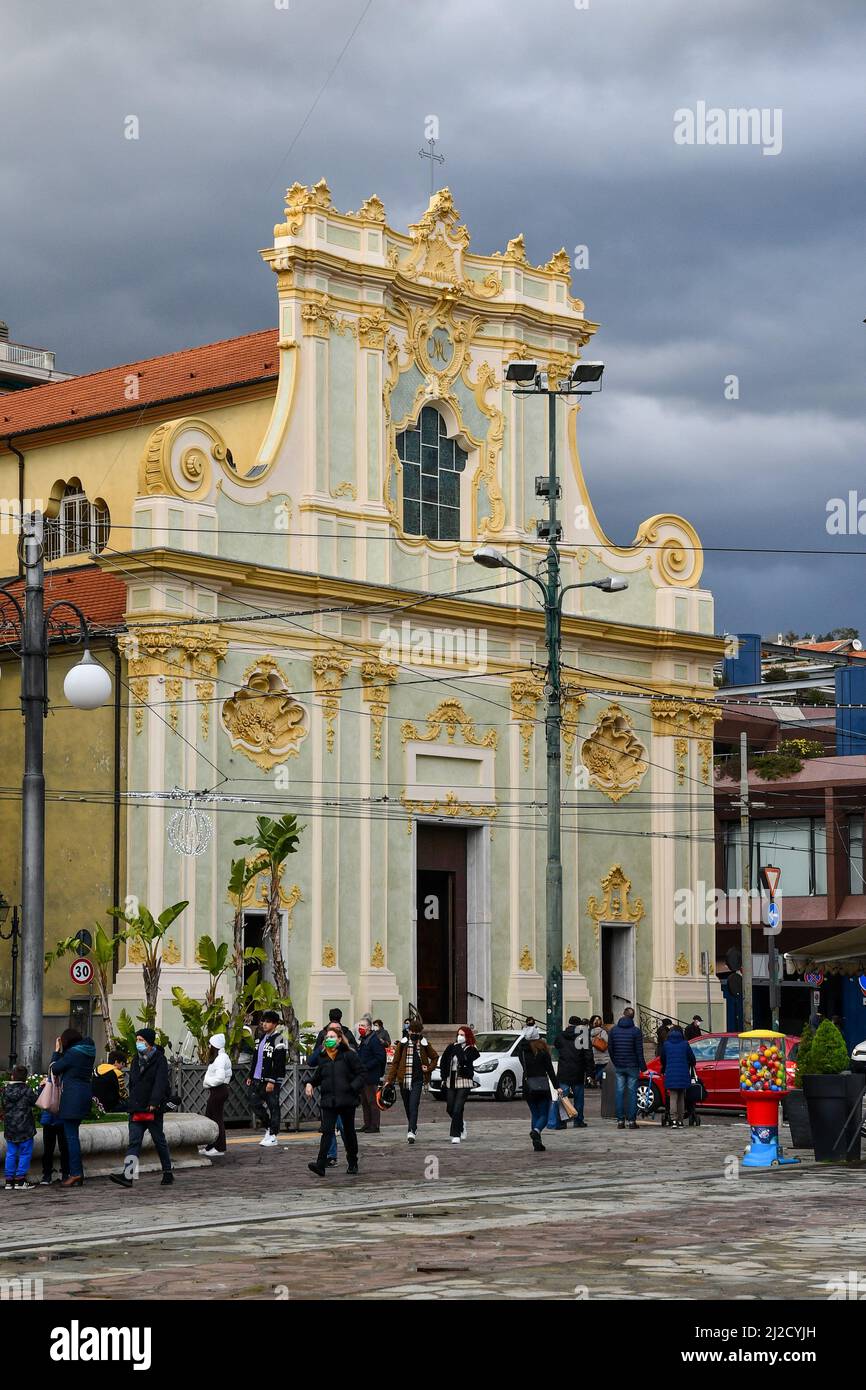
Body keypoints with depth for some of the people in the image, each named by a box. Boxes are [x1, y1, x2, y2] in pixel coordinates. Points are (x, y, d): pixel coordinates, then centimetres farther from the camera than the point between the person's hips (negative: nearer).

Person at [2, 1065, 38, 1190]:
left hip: (9, 1129, 4)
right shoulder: (27, 1091, -12)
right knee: (25, 1154, 2)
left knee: (11, 1154, 11)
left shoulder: (6, 1091, 2)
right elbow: (37, 1103, -4)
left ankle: (9, 1180, 11)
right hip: (24, 1128, -4)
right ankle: (20, 1180, -1)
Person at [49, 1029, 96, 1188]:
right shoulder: (88, 1053, 11)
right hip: (86, 1094, 9)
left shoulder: (72, 1053, -13)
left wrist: (56, 1050, 6)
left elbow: (54, 1068, -5)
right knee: (72, 1134, 15)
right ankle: (78, 1173, 15)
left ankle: (76, 1173, -8)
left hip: (72, 1096, -9)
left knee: (71, 1135, -6)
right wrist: (60, 1051, 16)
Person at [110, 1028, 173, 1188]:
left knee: (159, 1141, 5)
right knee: (134, 1141, -5)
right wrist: (132, 1104, 13)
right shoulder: (136, 1060, 16)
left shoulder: (159, 1059, -5)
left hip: (153, 1109, -6)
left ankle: (168, 1173, 18)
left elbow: (160, 1083, -16)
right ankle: (128, 1175, -14)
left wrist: (154, 1103, -25)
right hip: (137, 1109, 6)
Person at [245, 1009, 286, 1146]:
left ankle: (273, 1135, 5)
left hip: (271, 1080, -9)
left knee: (273, 1106, -1)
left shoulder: (278, 1039, -12)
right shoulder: (262, 1038, 15)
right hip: (258, 1079, 9)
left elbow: (278, 1064, -17)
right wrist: (251, 1076, 19)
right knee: (256, 1104, 11)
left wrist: (272, 1081, -21)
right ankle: (269, 1127, 27)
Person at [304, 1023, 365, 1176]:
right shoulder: (323, 1058, 9)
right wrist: (310, 1083, 0)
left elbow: (360, 1073, -4)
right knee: (327, 1131, -9)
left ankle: (352, 1163, 27)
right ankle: (320, 1165, -18)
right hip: (328, 1101, 2)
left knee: (348, 1132, 12)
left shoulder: (349, 1055, -4)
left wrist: (353, 1088, -16)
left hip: (346, 1100, -2)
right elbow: (317, 1076, 19)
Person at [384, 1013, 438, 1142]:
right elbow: (395, 1062, 3)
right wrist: (390, 1080, -2)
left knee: (413, 1106, -14)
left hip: (418, 1080, -2)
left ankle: (411, 1132, -21)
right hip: (404, 1079, 2)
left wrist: (429, 1068, 3)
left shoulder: (424, 1044, 4)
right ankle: (413, 1128, 31)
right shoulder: (403, 1043, 2)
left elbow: (435, 1057, 20)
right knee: (408, 1107, 12)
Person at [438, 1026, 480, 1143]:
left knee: (457, 1109, -11)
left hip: (464, 1083, -5)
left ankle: (456, 1135, -6)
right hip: (450, 1082, 5)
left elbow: (464, 1060, -21)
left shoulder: (471, 1050, -4)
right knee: (450, 1109, 11)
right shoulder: (451, 1047, 8)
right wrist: (444, 1077, 10)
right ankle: (461, 1124, 38)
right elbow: (443, 1062, 16)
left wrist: (459, 1048, -15)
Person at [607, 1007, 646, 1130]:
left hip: (619, 1066, 3)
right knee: (632, 1092, 1)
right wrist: (642, 1066, 0)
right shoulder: (635, 1031, -9)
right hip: (632, 1066, -3)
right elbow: (639, 1051, -9)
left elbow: (610, 1048, 7)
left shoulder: (613, 1030, 2)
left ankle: (620, 1120, 3)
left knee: (620, 1092, 6)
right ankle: (632, 1120, -2)